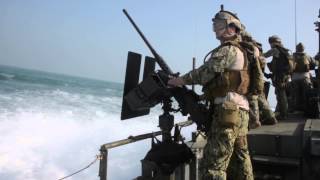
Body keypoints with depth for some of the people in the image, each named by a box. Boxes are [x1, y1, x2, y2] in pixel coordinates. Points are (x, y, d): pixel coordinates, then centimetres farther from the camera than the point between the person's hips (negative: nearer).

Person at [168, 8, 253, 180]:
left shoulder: (229, 50, -8)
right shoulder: (238, 50, 23)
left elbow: (205, 72, -10)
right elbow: (213, 76, 21)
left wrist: (180, 80, 2)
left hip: (228, 111, -10)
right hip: (240, 111, 10)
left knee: (213, 165, -10)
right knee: (241, 158, 16)